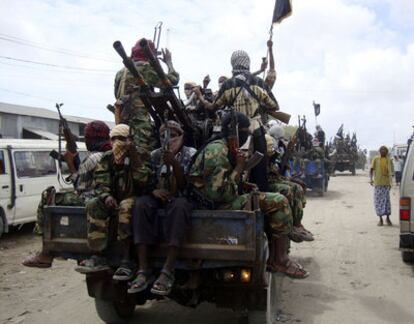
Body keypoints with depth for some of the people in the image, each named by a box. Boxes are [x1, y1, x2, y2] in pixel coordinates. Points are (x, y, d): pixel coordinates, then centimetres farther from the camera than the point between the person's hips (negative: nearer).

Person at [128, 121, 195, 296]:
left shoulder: (191, 154, 1)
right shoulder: (155, 156, 9)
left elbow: (186, 186, -8)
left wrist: (174, 163, -21)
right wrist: (153, 191, -17)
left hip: (180, 199, -3)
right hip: (159, 198, 3)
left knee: (180, 205, -39)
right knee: (141, 203, -31)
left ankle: (168, 271, -41)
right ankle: (143, 270, -34)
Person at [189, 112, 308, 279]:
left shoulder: (227, 149, 14)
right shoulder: (217, 151, -19)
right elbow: (222, 194, -25)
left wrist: (244, 184, 8)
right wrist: (239, 167, -17)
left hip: (226, 201, 11)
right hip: (218, 207, -11)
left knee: (275, 204, 15)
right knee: (279, 202, -14)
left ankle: (274, 258, 15)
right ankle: (280, 260, -4)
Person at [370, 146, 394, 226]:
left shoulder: (389, 160, 8)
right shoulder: (375, 159, 3)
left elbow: (391, 171, 15)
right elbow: (371, 169, -1)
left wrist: (390, 182, 14)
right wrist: (371, 179, -15)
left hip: (386, 183, 1)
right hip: (377, 183, -1)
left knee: (387, 200, -3)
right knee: (378, 201, 1)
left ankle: (388, 218, 10)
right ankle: (380, 219, 11)